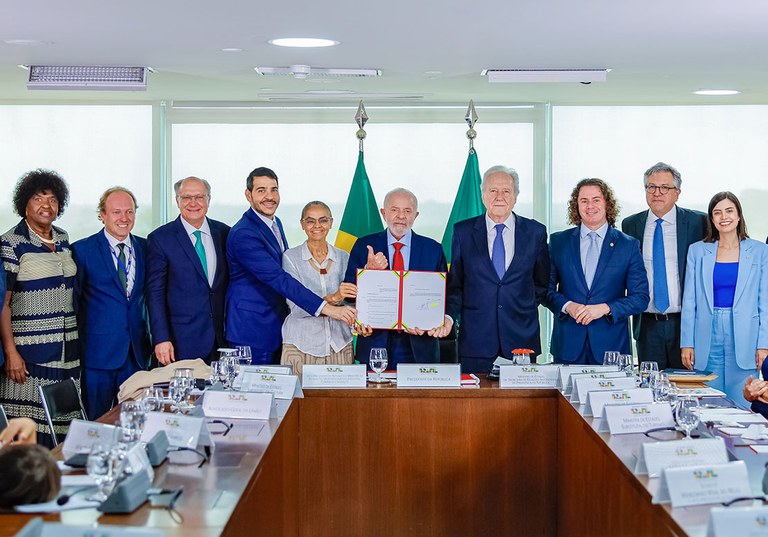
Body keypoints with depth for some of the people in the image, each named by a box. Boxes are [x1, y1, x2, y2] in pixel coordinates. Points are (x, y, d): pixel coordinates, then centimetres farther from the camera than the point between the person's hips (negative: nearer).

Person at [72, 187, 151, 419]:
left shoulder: (145, 248, 10)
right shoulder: (82, 250, -2)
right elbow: (73, 301, 0)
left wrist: (149, 338, 7)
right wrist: (76, 347, -2)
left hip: (136, 351, 4)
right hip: (98, 351, -4)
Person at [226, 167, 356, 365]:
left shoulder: (275, 223, 10)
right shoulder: (243, 234, -21)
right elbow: (277, 278, -29)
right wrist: (325, 307, -33)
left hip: (276, 325, 9)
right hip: (252, 330, -9)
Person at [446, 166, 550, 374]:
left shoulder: (535, 232, 6)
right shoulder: (463, 231, 6)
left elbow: (543, 281, 16)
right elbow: (454, 283, 8)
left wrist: (527, 307, 4)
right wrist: (450, 317, -6)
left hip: (521, 338, 0)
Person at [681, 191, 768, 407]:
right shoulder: (697, 250, 8)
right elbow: (689, 301, 7)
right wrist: (686, 343, 2)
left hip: (743, 338, -1)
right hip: (707, 338, 1)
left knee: (741, 408, -1)